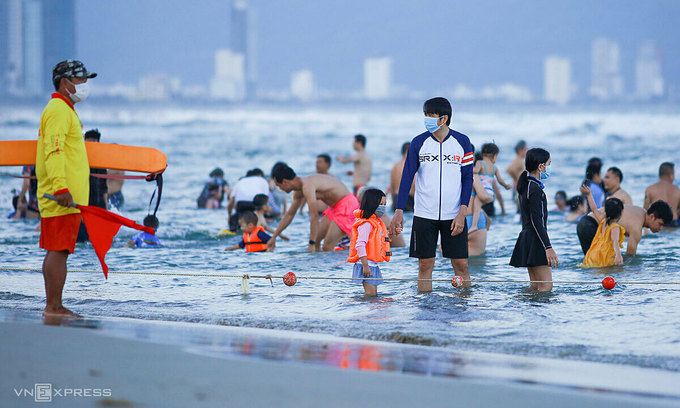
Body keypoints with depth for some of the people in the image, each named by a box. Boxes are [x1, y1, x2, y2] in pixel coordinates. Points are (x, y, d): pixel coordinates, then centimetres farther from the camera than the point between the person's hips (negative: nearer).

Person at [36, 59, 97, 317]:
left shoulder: (65, 110, 23)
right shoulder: (58, 110, -10)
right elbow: (53, 151, -21)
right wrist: (60, 187, -30)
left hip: (66, 197, 11)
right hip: (62, 198, -11)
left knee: (57, 252, 10)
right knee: (59, 251, -11)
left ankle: (53, 306, 12)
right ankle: (53, 307, -13)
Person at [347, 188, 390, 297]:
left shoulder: (377, 223, 16)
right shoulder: (366, 224, -16)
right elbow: (360, 245, -22)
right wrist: (365, 266, -25)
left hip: (373, 265, 10)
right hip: (366, 265, -10)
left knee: (374, 295, 9)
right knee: (371, 295, -12)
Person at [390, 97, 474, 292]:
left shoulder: (462, 142, 1)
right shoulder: (418, 143, 1)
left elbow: (467, 179, 2)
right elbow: (407, 177, 1)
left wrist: (462, 213, -8)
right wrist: (399, 212, -7)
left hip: (453, 215, 0)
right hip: (424, 215, 0)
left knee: (461, 265, -1)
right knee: (425, 265, 1)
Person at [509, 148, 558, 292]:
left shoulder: (526, 185, 16)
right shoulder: (535, 188, -14)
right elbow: (536, 221, -19)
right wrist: (548, 247, -22)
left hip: (527, 237, 10)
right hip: (535, 241, -10)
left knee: (536, 285, 12)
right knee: (546, 286, -14)